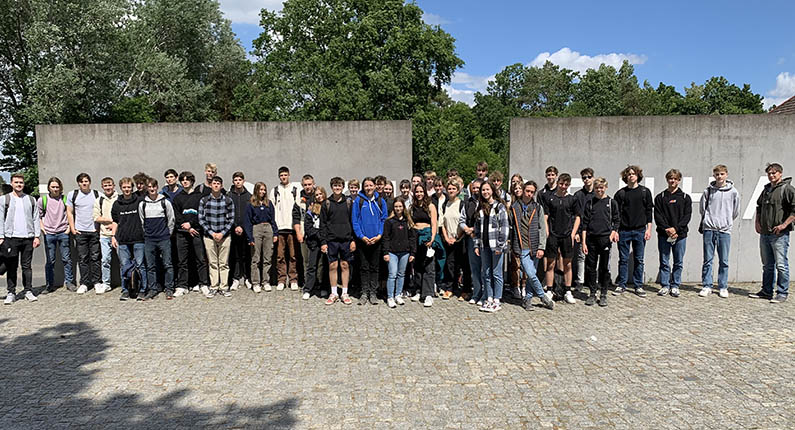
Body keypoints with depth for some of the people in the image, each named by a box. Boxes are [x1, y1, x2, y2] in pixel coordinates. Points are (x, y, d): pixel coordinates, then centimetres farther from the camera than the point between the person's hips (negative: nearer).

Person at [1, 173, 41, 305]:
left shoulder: (31, 200, 12)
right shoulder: (4, 199, 6)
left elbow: (36, 219, 10)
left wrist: (37, 236, 2)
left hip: (28, 238, 1)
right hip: (11, 238, -1)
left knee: (27, 266, 5)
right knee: (11, 267, 3)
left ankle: (28, 291, 10)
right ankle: (11, 293, 8)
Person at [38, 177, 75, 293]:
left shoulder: (65, 199, 3)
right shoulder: (42, 199, 3)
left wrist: (69, 227, 1)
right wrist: (42, 227, 0)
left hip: (63, 233, 0)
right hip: (49, 234, 0)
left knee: (67, 259, 2)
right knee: (50, 261, 5)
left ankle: (69, 282, 12)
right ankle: (50, 285, 14)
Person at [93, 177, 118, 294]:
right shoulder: (99, 201, 11)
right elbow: (96, 218, 5)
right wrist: (111, 219, -6)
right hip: (104, 235, 3)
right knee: (105, 260, 4)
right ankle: (106, 284, 13)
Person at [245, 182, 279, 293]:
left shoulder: (269, 203, 11)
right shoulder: (251, 205, 1)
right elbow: (247, 222, -2)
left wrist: (275, 234, 4)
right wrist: (250, 238, -9)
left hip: (268, 229, 3)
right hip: (256, 230, -3)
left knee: (267, 258, 6)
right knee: (256, 259, 1)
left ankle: (266, 282, 13)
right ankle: (255, 283, 7)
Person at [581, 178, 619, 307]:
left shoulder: (611, 202, 6)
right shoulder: (589, 202, 8)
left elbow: (617, 220, 10)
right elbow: (585, 223, 6)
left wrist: (614, 231, -11)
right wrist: (583, 242, 1)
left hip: (605, 239, -1)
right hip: (591, 239, 1)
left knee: (605, 268, 3)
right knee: (591, 267, 4)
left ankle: (603, 294, 13)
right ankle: (592, 294, 15)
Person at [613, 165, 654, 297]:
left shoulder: (645, 191, 7)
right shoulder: (620, 193, 5)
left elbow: (649, 211, 6)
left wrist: (648, 229, -1)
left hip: (640, 230, 0)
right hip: (624, 231, 0)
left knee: (639, 260, 5)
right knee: (623, 259, 4)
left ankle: (638, 286, 13)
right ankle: (621, 285, 12)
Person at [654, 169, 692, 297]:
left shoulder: (685, 198, 8)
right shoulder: (660, 197, 8)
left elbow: (687, 216, -1)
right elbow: (657, 216, 0)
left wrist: (676, 228, -14)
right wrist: (667, 229, -14)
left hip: (680, 234, 0)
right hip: (663, 235, 0)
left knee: (678, 262, 5)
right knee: (664, 262, 3)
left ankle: (675, 286, 13)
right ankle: (665, 286, 11)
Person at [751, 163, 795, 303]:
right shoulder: (766, 189, 16)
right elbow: (759, 206, 28)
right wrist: (757, 221, 14)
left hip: (780, 234, -7)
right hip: (764, 233, 7)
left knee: (781, 265, -4)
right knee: (767, 265, 14)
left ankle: (782, 293, 3)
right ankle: (766, 291, 21)